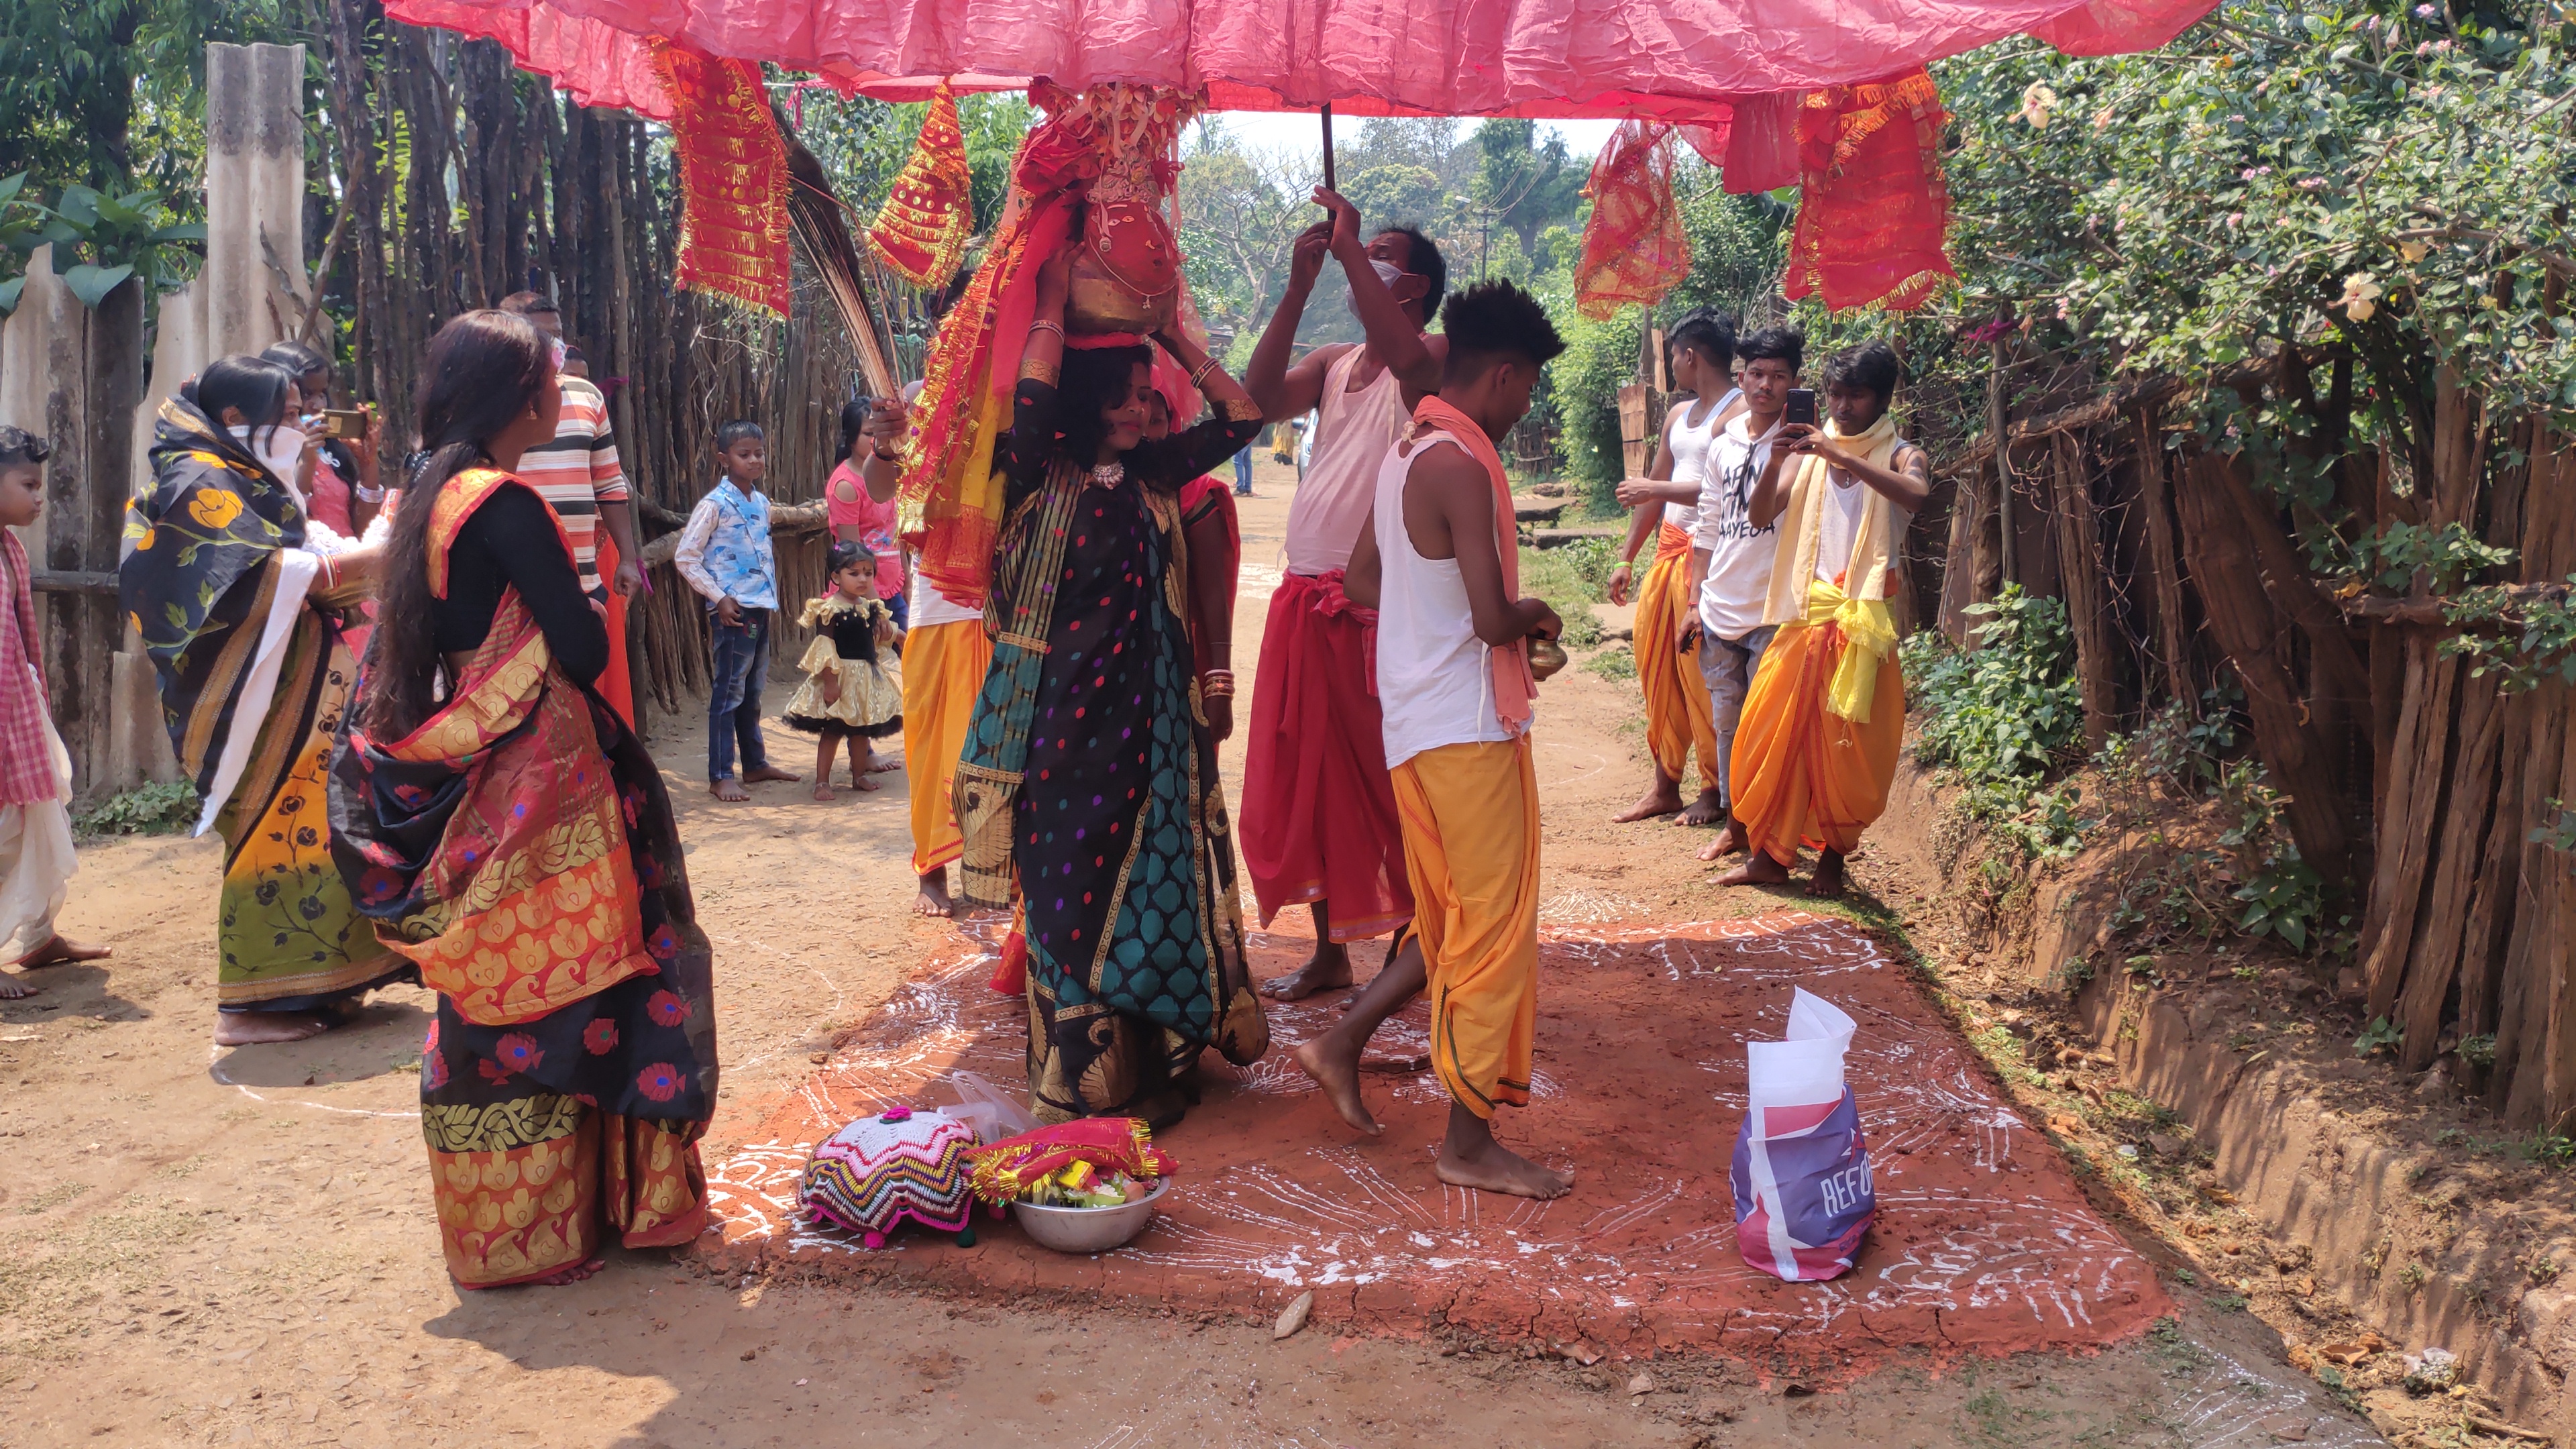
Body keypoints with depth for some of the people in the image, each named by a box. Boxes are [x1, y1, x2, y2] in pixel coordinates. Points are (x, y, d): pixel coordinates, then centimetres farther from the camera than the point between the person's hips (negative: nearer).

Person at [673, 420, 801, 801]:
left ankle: (755, 763, 26)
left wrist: (771, 598, 13)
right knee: (728, 694, -4)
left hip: (761, 609, 7)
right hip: (732, 611, -7)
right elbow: (685, 558, -10)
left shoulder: (762, 502, 11)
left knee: (752, 691, 16)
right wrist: (718, 598, -14)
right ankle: (721, 776, 1)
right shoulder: (715, 505, -10)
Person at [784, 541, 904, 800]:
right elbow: (824, 647, -19)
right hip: (840, 677, -7)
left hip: (867, 677, 7)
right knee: (832, 730, -2)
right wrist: (830, 681, -22)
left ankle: (859, 776, 28)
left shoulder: (870, 607, 6)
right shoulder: (830, 609, -16)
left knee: (862, 729, 15)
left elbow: (880, 637, 22)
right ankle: (822, 782, 5)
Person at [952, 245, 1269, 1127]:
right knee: (1074, 890, 3)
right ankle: (1085, 1087, 14)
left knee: (1156, 882, 11)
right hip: (1065, 721, -5)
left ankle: (1153, 1065, 25)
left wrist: (1170, 332, 10)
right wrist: (1053, 299, -16)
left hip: (1148, 717, 6)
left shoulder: (1150, 478, 8)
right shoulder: (1040, 479, -7)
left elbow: (1239, 415, 14)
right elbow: (1033, 398, -27)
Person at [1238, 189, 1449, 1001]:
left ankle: (1410, 949, 10)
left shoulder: (1432, 357, -3)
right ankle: (1330, 951, 23)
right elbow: (1261, 400, -1)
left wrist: (1349, 247, -20)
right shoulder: (1333, 364, 16)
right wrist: (1299, 286, -6)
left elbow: (1404, 357, -27)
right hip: (1307, 601, 7)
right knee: (1304, 781, 11)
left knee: (1387, 781, -2)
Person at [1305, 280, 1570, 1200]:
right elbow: (1492, 620, -23)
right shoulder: (1462, 467, -18)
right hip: (1469, 727, -10)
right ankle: (1470, 1143, 8)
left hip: (1417, 721, 10)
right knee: (1495, 927, -1)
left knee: (1451, 923, 20)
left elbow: (1364, 582, 21)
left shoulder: (1408, 452, 12)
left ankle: (1342, 1046, 23)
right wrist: (1535, 616, -1)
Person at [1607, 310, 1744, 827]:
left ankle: (1713, 790, 7)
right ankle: (1664, 787, 17)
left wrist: (1657, 490, -16)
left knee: (1700, 674, -5)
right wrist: (1627, 558, 20)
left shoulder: (1738, 413, -10)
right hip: (1669, 549, 9)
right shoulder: (1678, 415, 18)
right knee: (1658, 668, 9)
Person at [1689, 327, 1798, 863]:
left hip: (1771, 614, -5)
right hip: (1719, 611, 5)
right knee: (1726, 721, 12)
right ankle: (1735, 825, 24)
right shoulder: (1723, 446, 11)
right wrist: (1694, 599, 11)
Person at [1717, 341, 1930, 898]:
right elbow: (1760, 516, -1)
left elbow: (1915, 496, -24)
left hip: (1864, 620, -3)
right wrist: (1775, 462, -18)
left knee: (1848, 743, 1)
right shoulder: (1808, 454, 9)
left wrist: (1843, 457, -29)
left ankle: (1833, 856, 15)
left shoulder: (1900, 455, -1)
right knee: (1776, 730, 2)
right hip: (1806, 612, 3)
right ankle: (1770, 854, 12)